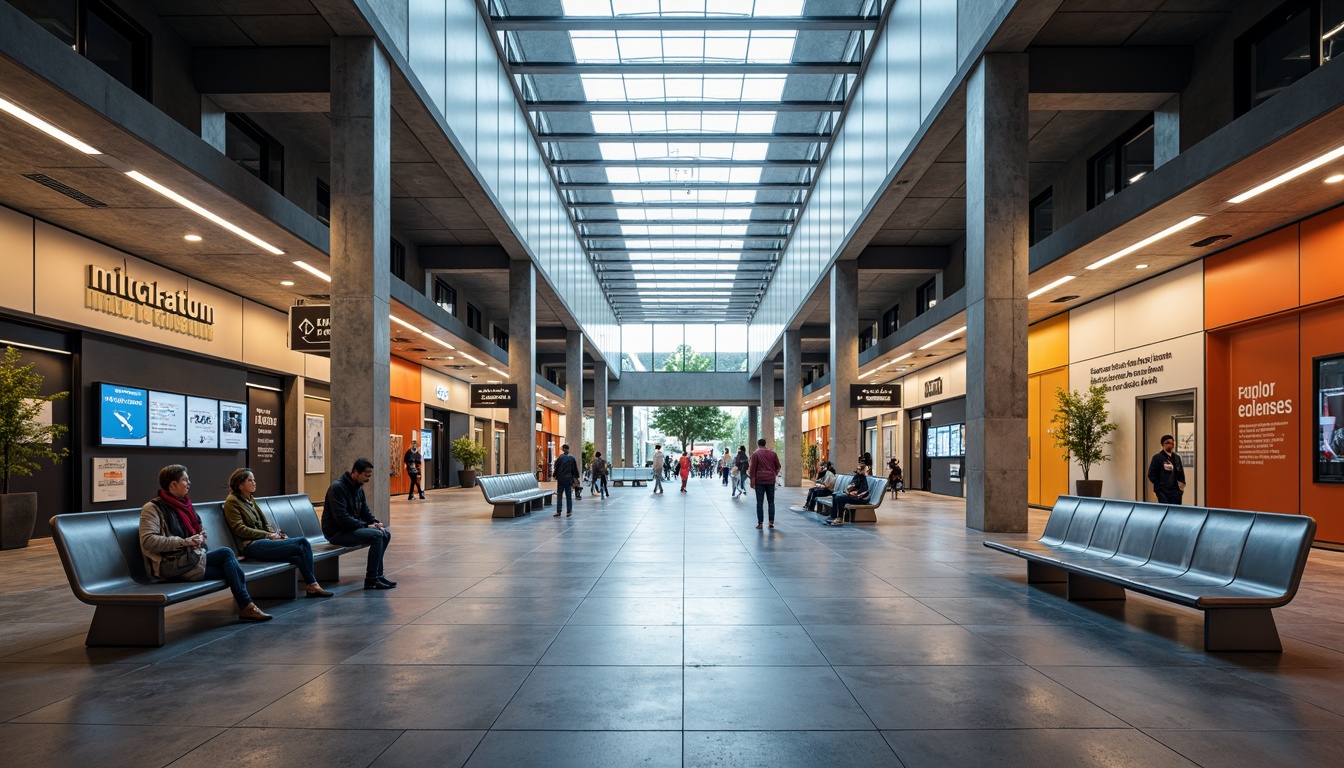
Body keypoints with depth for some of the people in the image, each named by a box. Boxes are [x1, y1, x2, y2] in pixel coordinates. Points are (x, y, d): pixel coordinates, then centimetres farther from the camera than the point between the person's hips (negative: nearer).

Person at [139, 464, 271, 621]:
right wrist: (184, 542, -21)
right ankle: (246, 606, -14)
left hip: (191, 557, 7)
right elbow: (148, 541, -18)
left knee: (229, 571, -18)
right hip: (171, 567, -7)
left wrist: (200, 537, 3)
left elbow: (201, 529, 27)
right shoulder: (152, 508, -6)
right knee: (225, 553, -19)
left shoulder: (183, 504, 16)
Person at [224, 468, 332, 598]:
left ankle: (312, 585, -22)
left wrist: (275, 532, 1)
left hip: (262, 540, 8)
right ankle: (312, 586, -12)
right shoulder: (232, 501, -2)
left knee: (303, 542, -17)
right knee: (300, 546, -22)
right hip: (251, 546, -8)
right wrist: (268, 535, -12)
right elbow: (240, 529, -10)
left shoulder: (250, 499, 22)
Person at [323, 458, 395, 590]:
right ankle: (371, 580, -18)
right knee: (376, 535, -24)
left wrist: (376, 523, -2)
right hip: (337, 532, -10)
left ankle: (378, 575, 6)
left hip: (353, 528, 10)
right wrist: (366, 526, -22)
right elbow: (341, 518, -26)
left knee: (386, 534, 1)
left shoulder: (358, 488, 11)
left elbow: (365, 512, 18)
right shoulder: (338, 487, -18)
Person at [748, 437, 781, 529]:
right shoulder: (773, 453, 6)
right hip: (771, 480, 2)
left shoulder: (755, 454, -3)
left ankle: (760, 523, -1)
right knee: (771, 501, 10)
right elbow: (778, 466, 11)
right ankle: (771, 522, 7)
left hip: (760, 480, -2)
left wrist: (752, 481, -3)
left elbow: (752, 468, -6)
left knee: (759, 502, 0)